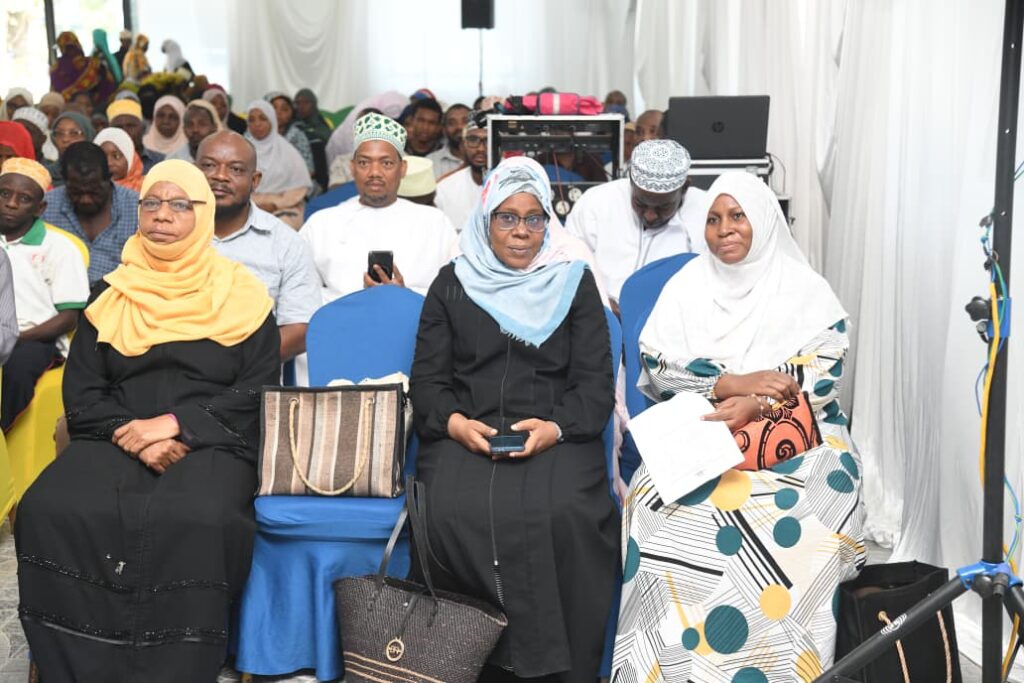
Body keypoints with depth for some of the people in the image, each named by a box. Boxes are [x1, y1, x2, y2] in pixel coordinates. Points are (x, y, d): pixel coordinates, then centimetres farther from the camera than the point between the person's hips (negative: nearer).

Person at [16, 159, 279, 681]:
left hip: (210, 444, -3)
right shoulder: (110, 296, 15)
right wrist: (132, 435, -10)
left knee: (196, 523, -36)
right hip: (114, 441, 3)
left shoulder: (240, 295, 7)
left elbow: (258, 393, 1)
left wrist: (176, 424, -13)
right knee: (49, 512, -28)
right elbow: (80, 394, 10)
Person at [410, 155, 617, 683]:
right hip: (465, 436, 1)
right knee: (455, 515, -30)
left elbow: (596, 383, 6)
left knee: (562, 517, -32)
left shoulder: (575, 282, 14)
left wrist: (556, 426, -14)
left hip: (555, 437, -1)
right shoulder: (452, 283, 16)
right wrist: (453, 421, -11)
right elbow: (427, 380, 11)